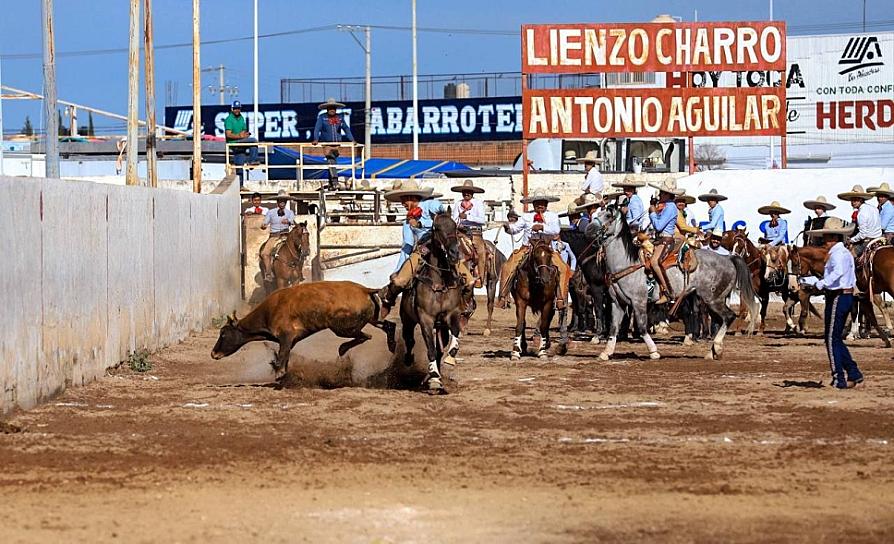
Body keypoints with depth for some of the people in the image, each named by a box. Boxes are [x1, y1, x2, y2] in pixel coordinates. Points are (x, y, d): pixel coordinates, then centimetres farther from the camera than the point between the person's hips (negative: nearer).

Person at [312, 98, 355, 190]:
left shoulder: (340, 117, 10)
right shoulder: (322, 117, 0)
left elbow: (346, 129, 8)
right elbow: (317, 128, -8)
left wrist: (352, 140, -1)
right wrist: (316, 139, -22)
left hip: (337, 144, 3)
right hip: (326, 143, -3)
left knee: (332, 162, 7)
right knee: (330, 161, -19)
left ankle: (331, 185, 13)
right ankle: (334, 181, -28)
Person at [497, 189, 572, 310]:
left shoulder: (552, 216, 8)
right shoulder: (526, 216, 10)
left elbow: (555, 230, -8)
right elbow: (515, 228, 5)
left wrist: (542, 227, -23)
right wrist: (508, 226, -18)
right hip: (527, 249, 0)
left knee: (563, 269, -21)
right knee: (508, 268, -19)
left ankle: (561, 299, -16)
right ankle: (503, 297, -12)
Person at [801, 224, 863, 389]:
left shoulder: (837, 253, -15)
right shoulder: (846, 253, 16)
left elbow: (838, 271, -35)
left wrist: (821, 283, -34)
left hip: (837, 298, -10)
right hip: (847, 295, 10)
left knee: (832, 339, -2)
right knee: (835, 338, 17)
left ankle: (839, 379, 1)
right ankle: (853, 373, 15)